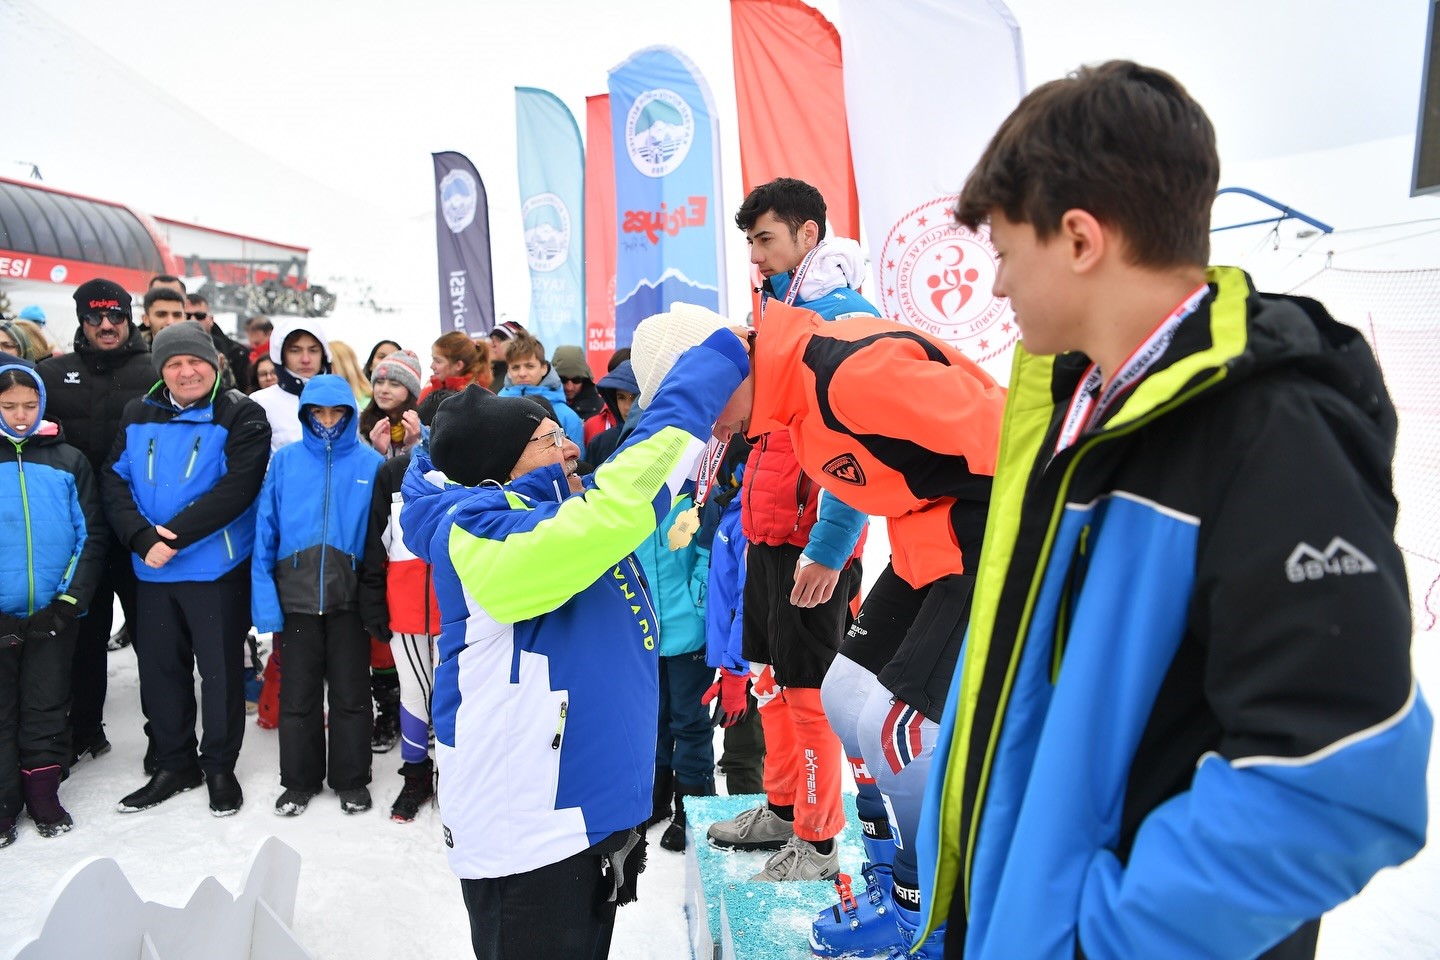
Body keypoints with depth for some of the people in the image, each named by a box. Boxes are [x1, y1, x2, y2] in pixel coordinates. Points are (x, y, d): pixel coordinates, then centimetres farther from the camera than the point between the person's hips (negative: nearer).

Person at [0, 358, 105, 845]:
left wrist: (71, 600, -7)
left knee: (47, 708, 11)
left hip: (54, 615, 1)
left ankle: (44, 795, 24)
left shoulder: (68, 460, 3)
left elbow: (91, 535, 2)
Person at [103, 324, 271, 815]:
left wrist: (174, 536, -21)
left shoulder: (241, 416, -7)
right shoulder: (138, 415, 8)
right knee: (159, 669, 14)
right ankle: (174, 765, 31)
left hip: (217, 571, -4)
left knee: (221, 669, 6)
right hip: (152, 571, 5)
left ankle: (219, 766, 23)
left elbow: (236, 489, -17)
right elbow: (114, 481, 0)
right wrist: (142, 538, -16)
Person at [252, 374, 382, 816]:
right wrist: (264, 597, -6)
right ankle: (299, 780, 28)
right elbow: (265, 532, 1)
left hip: (350, 599, -1)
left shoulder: (370, 463, -1)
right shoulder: (285, 461, 2)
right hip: (295, 597, 1)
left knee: (351, 694, 10)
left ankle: (351, 780, 25)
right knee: (297, 694, 12)